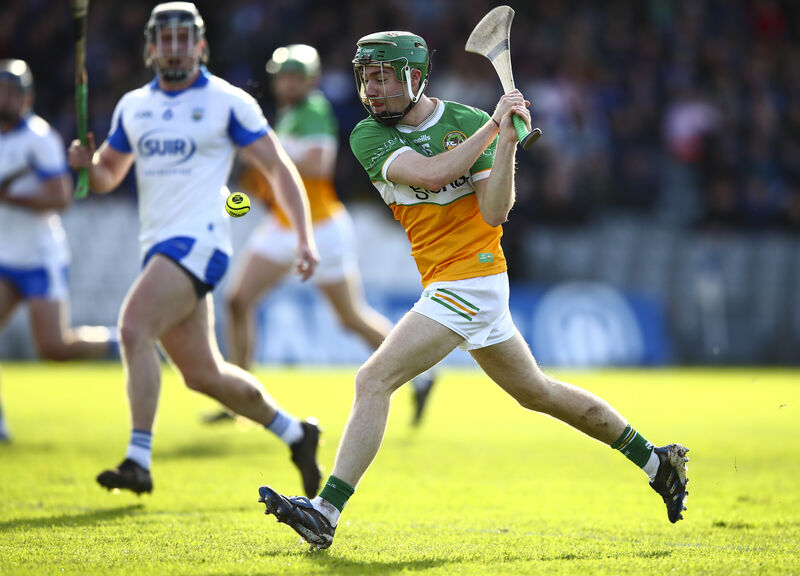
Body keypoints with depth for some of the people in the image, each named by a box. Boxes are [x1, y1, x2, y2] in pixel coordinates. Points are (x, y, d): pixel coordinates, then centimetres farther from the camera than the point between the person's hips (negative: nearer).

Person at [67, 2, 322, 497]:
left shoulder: (228, 102, -2)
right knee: (203, 375, 10)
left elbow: (279, 168, 0)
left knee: (134, 328, -25)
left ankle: (139, 461, -25)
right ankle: (295, 433, 30)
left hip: (199, 241, -7)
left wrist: (305, 236, -9)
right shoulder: (133, 106, 15)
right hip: (159, 246, 7)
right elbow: (108, 176, 24)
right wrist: (87, 163, -1)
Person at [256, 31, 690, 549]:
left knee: (373, 380, -17)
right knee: (536, 391, 18)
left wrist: (508, 140, -26)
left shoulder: (471, 123, -8)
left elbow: (495, 214, -16)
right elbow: (428, 174, -15)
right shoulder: (369, 136, 3)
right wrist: (492, 128, -15)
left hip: (470, 281, -7)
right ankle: (657, 461, 30)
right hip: (447, 287, 7)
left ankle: (326, 512, -19)